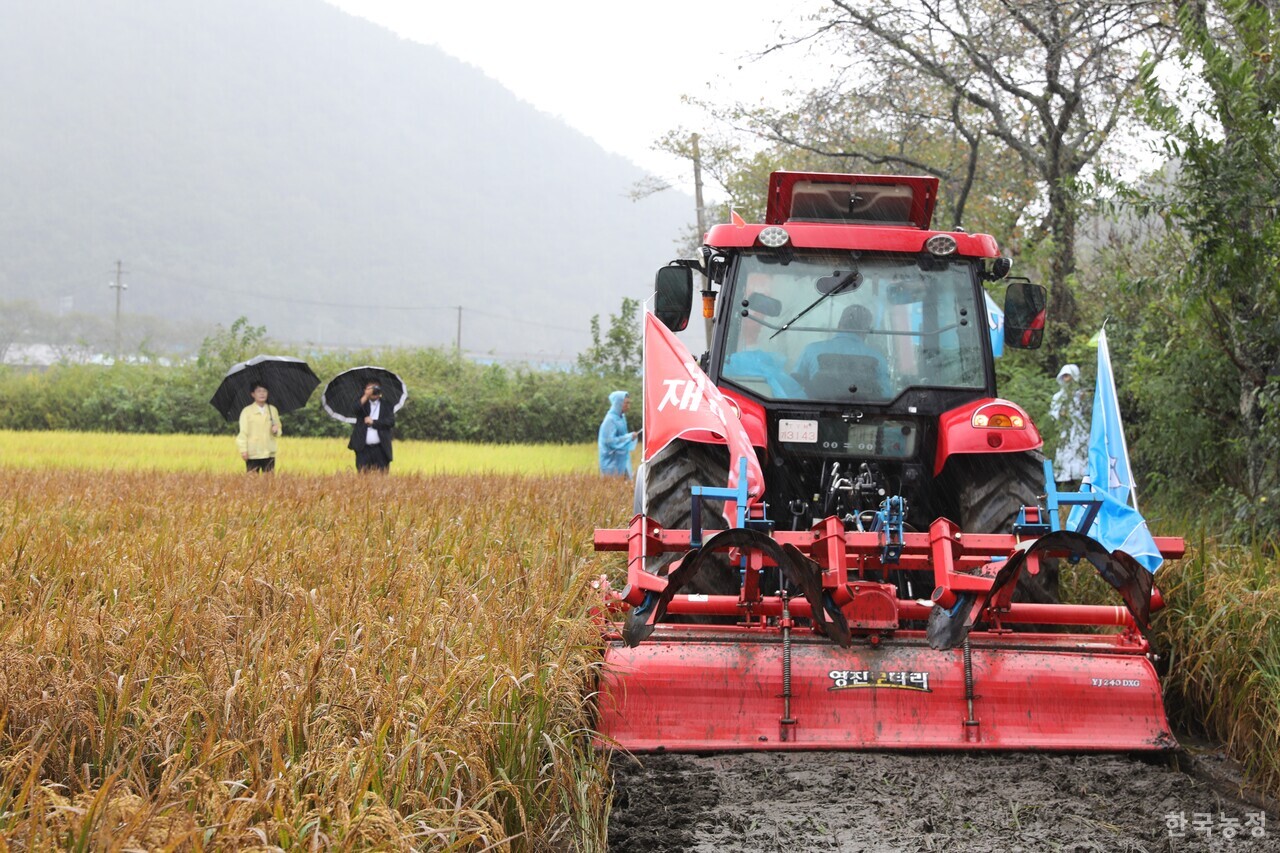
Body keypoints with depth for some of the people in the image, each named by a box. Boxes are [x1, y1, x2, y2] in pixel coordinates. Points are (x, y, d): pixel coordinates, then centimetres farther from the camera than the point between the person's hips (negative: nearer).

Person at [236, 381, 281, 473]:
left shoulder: (273, 410, 11)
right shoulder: (247, 411, -1)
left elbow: (279, 429, 17)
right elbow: (243, 432, -3)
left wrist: (276, 430, -7)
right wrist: (243, 450, -12)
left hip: (269, 453, 3)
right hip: (253, 454, -3)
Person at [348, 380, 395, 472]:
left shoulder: (386, 406, 9)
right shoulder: (362, 404, 11)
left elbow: (391, 421, -3)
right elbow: (356, 409, -11)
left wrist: (373, 422, -7)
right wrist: (366, 395, -18)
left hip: (381, 449, 0)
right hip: (363, 448, 0)